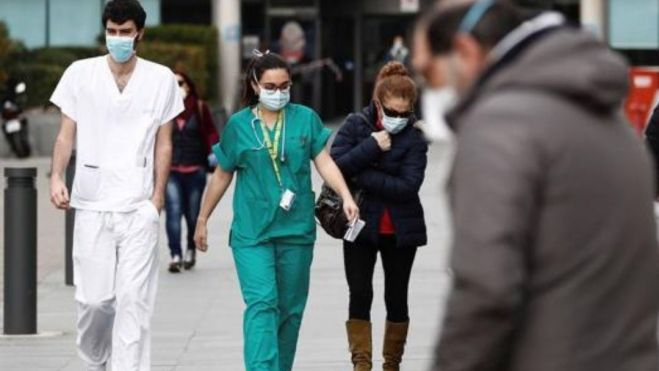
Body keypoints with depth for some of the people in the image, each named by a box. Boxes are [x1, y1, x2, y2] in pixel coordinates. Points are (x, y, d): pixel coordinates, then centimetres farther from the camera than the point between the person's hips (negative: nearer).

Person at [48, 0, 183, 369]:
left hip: (139, 207, 0)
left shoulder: (161, 79, 5)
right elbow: (67, 134, 7)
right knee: (94, 298, 1)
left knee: (134, 300, -8)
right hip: (92, 204, 0)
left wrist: (158, 197, 1)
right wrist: (57, 177, -9)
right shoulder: (80, 73, 4)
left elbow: (163, 144, 8)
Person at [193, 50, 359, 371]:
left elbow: (324, 162, 1)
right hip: (251, 231, -2)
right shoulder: (239, 125, 3)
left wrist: (346, 196, -16)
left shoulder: (305, 119, 4)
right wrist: (202, 219, 16)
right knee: (261, 303, -15)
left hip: (296, 229, 2)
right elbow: (222, 176, 12)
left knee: (290, 308, 9)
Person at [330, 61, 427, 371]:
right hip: (360, 227, 0)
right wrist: (372, 147, -22)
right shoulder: (356, 126, -3)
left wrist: (362, 177, -20)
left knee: (396, 299, 9)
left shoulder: (414, 139, -7)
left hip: (400, 230, 0)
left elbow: (408, 186, -18)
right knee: (360, 296, -6)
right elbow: (335, 165, -14)